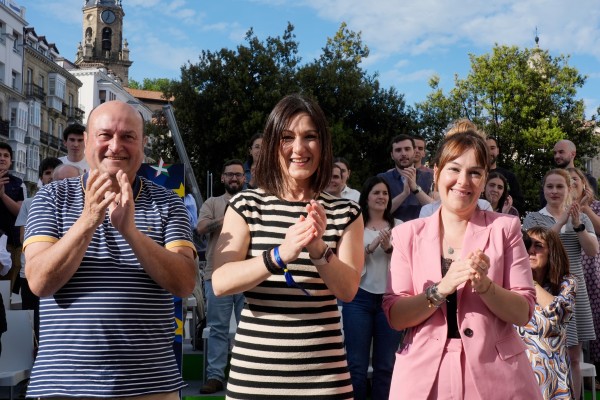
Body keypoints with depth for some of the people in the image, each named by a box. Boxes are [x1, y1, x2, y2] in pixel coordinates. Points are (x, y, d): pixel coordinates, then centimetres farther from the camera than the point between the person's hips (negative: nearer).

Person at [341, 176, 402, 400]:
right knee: (357, 364, 0)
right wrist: (372, 246, -19)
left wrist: (389, 248, -14)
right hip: (359, 298, -2)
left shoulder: (398, 226, 9)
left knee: (385, 365, 8)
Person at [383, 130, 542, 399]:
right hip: (424, 374, 0)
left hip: (495, 374, 0)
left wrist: (483, 284, -21)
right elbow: (395, 317, -6)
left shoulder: (504, 228, 0)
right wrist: (441, 288, -21)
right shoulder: (408, 234, 1)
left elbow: (523, 313, -4)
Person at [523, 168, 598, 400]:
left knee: (573, 357, 9)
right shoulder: (534, 218, 1)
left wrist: (577, 225, -16)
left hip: (575, 292, 4)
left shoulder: (581, 218, 11)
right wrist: (561, 222, -20)